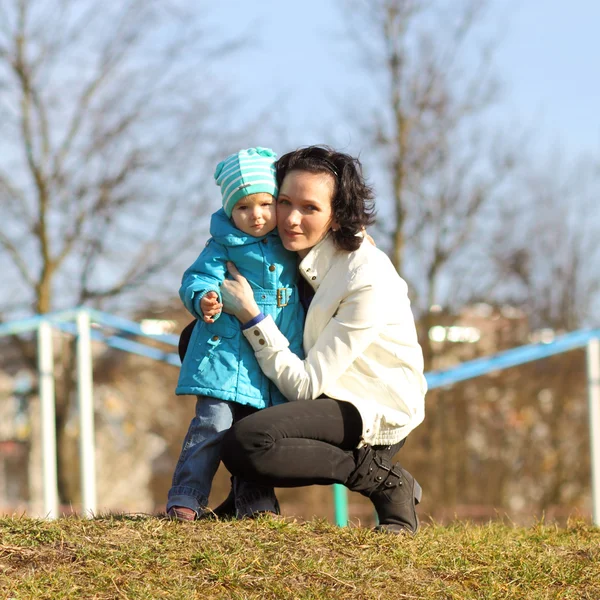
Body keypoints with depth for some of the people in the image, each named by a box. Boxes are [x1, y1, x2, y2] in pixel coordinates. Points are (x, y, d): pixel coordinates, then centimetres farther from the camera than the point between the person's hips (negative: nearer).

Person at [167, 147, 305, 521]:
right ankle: (186, 498, -6)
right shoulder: (225, 245, -3)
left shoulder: (291, 245, 11)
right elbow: (199, 278, -11)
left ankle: (255, 500, 20)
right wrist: (203, 299, -34)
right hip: (227, 356, -4)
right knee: (214, 424, -10)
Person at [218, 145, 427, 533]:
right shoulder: (298, 249, -4)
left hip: (377, 415, -9)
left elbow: (305, 385, -23)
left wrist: (251, 316, -25)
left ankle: (385, 481, -13)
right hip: (326, 395, 9)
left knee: (245, 445, -32)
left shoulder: (368, 281, -26)